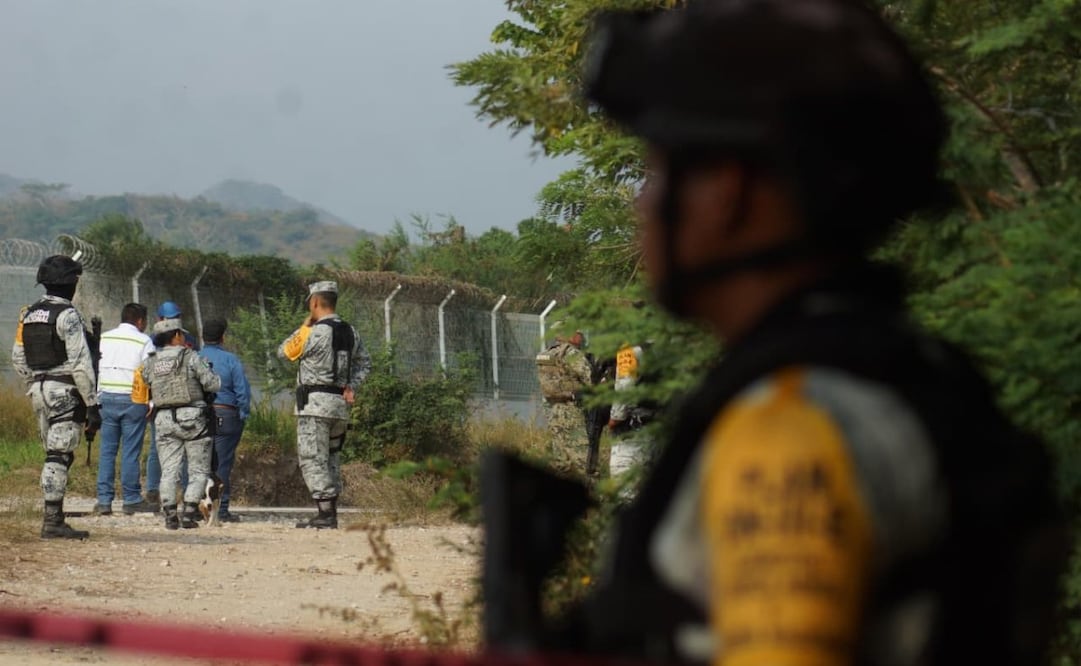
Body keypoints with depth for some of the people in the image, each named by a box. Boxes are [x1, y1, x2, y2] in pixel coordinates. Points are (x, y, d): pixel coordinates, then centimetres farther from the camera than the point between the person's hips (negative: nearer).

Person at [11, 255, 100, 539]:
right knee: (59, 456, -8)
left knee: (55, 454, 13)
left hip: (38, 391, 8)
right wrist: (92, 404, -14)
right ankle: (52, 521, -10)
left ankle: (56, 518, 13)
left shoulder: (28, 315, 11)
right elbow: (80, 363, -16)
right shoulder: (68, 315, -12)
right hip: (65, 391, -8)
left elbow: (18, 360, 15)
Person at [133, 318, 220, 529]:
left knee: (169, 470, 6)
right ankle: (189, 513, -6)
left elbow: (143, 392, 8)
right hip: (192, 417, -4)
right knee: (198, 470, 4)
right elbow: (213, 384, -7)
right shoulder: (190, 358, -6)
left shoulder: (150, 363, 8)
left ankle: (169, 515, -3)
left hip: (164, 420, 4)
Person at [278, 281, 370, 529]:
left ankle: (325, 513, -14)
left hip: (314, 403, -8)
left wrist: (305, 325, 5)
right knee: (331, 459, 15)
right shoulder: (350, 332, 10)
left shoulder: (316, 332, -14)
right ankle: (331, 513, 14)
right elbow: (364, 362, 20)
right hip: (341, 405, 8)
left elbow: (285, 351, -2)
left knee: (313, 460, -6)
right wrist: (352, 386, 10)